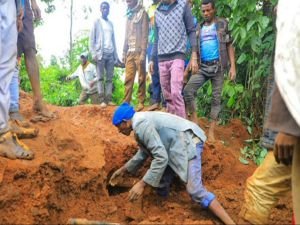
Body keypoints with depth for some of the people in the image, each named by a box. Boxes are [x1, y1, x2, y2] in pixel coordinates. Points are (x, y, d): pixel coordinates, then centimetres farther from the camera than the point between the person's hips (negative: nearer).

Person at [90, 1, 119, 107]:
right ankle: (102, 100, -8)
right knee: (100, 78, -6)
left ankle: (109, 99, 0)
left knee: (109, 78, 0)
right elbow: (92, 39, 1)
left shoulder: (111, 23, 19)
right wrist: (94, 54, -11)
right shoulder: (96, 22, 6)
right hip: (101, 53, -4)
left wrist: (116, 55, 11)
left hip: (110, 54, 4)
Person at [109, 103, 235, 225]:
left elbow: (161, 157, -25)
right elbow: (144, 152, 29)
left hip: (187, 142, -11)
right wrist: (123, 169, 34)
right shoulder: (141, 121, 14)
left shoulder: (141, 125, -19)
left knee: (195, 190, -19)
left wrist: (142, 184, -21)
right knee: (161, 183, 14)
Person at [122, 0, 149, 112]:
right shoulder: (129, 15, 20)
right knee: (128, 78, 0)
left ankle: (141, 102, 2)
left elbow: (145, 34, -7)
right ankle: (126, 102, 1)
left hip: (139, 51, -6)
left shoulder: (142, 13, 0)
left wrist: (143, 52, -15)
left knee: (141, 78, -2)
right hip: (129, 52, 6)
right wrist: (124, 52, 13)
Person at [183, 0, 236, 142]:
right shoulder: (199, 28, 13)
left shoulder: (222, 24, 4)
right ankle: (194, 121, -3)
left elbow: (229, 45, 0)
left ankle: (211, 131, 5)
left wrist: (233, 66, -9)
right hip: (202, 67, 3)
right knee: (187, 90, -15)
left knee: (216, 98, 1)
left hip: (218, 66, -3)